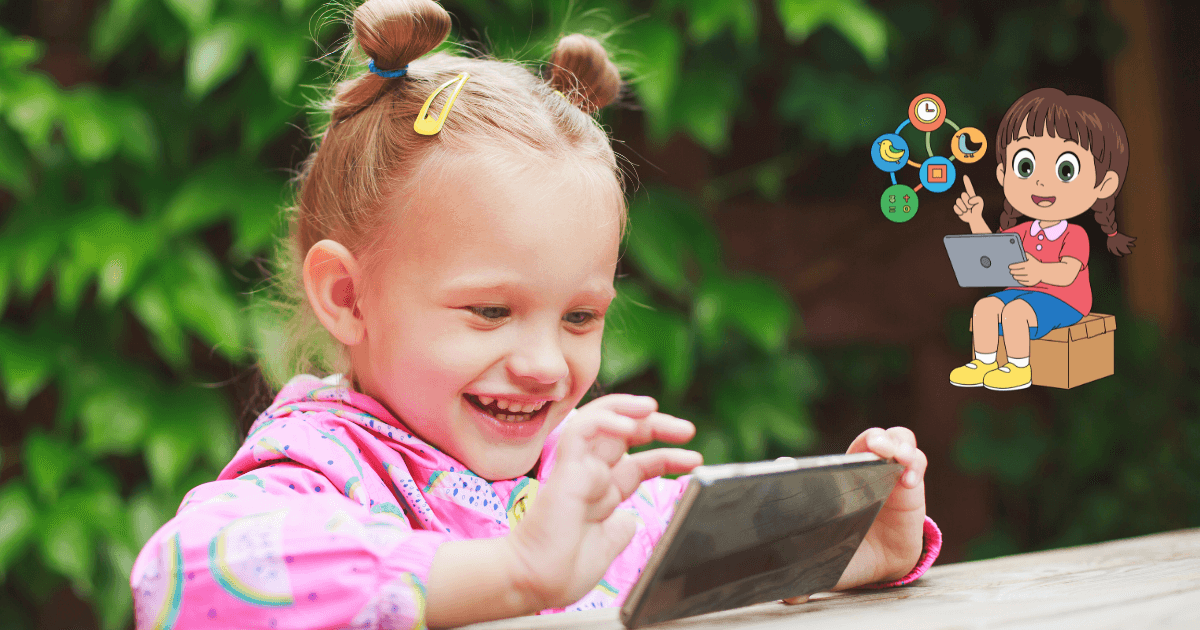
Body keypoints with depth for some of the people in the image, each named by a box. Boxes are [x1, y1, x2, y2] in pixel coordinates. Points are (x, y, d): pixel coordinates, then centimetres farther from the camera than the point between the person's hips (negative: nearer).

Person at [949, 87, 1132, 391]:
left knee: (1014, 311, -28)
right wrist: (976, 219, 8)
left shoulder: (1075, 236, -15)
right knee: (985, 306, -11)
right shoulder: (1024, 233, 7)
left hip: (1062, 299, -7)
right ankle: (984, 363, -4)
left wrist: (1040, 271, -50)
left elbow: (1068, 273, -30)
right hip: (1027, 294, 7)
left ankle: (1019, 367, -19)